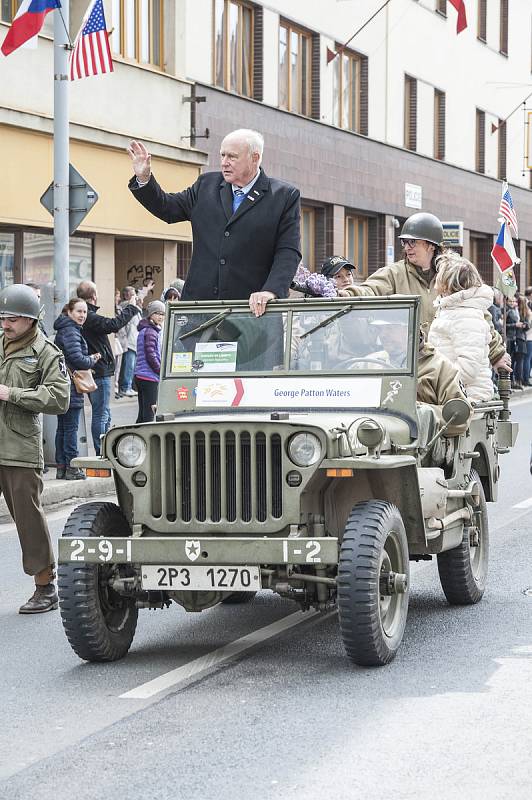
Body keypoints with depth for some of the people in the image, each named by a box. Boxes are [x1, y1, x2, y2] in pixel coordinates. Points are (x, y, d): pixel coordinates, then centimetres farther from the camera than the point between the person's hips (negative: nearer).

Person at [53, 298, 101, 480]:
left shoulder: (64, 330, 16)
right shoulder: (71, 332, -15)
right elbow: (77, 359, -23)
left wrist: (88, 359, 10)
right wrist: (92, 360, -5)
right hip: (71, 387, -10)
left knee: (62, 427, 11)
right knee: (71, 427, -5)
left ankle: (61, 467, 15)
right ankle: (72, 468, -3)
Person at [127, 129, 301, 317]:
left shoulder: (285, 196, 1)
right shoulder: (207, 184, 14)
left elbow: (288, 252, -5)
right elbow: (168, 208, 23)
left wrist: (270, 291, -20)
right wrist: (144, 179, 7)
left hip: (253, 307, -3)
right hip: (200, 300, 3)